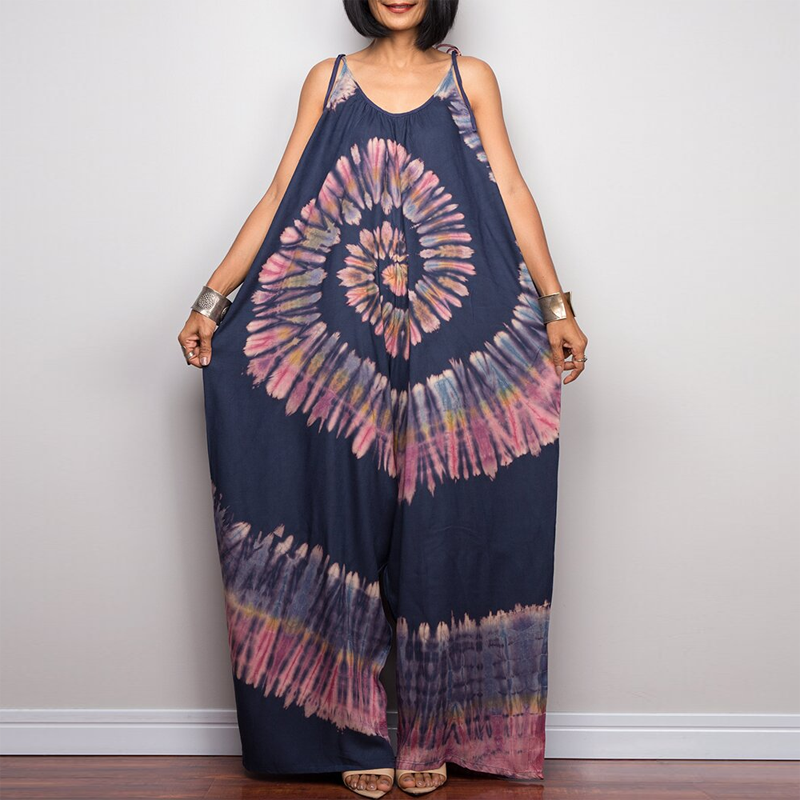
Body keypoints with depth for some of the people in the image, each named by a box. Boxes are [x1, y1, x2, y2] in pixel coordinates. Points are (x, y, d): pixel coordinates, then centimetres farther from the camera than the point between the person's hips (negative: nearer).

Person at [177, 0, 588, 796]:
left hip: (452, 343, 0)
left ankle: (429, 731, 16)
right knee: (349, 514, 1)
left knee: (438, 522, 2)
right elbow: (278, 199, 9)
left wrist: (556, 306, -6)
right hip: (341, 343, 1)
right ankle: (360, 734, 14)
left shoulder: (471, 78, 12)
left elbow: (513, 196, 5)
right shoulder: (328, 80, 13)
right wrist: (213, 297, 1)